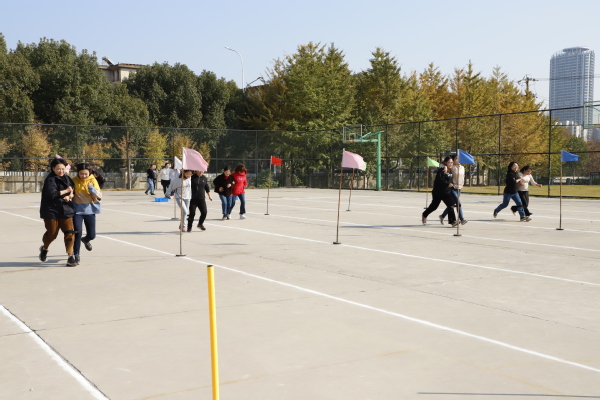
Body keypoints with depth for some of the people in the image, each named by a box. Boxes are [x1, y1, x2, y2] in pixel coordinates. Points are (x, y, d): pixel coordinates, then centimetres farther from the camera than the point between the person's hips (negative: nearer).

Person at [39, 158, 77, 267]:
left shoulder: (67, 178, 9)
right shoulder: (50, 179, -10)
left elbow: (73, 190, 19)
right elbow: (51, 194, -23)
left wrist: (70, 196, -4)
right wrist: (66, 191, -13)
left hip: (66, 210, 5)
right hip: (51, 211, -5)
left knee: (69, 232, -5)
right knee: (52, 233, 5)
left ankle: (70, 256, 0)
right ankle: (44, 249, 36)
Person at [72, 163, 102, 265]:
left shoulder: (93, 180, -4)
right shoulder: (74, 181, -3)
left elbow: (99, 197, -9)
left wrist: (92, 189, -26)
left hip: (90, 210, 1)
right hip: (77, 210, -1)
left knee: (92, 235, 6)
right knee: (77, 232, -17)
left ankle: (86, 240, 44)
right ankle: (76, 255, -1)